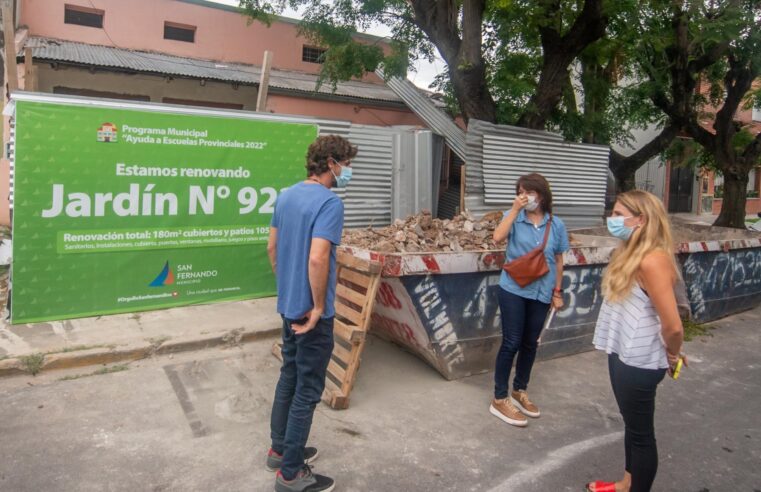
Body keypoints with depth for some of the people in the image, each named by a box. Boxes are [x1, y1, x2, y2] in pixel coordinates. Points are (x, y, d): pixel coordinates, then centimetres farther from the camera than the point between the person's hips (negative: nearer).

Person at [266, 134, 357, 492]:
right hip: (310, 310, -9)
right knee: (308, 388, 3)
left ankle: (280, 449, 35)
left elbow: (272, 247, 14)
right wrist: (319, 307, -19)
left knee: (289, 376, 21)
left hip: (288, 305, 9)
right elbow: (317, 258, -30)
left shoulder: (286, 196, 7)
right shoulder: (330, 202, -20)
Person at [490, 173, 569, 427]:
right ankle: (500, 399, 10)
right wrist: (515, 209, -22)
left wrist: (557, 292, 11)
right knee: (511, 343, -2)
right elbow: (498, 237, -24)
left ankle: (520, 391, 33)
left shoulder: (556, 225, 2)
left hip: (540, 293, 3)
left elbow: (558, 261, 10)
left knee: (530, 344, 14)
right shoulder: (514, 217, -4)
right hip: (513, 290, -3)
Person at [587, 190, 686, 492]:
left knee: (641, 432, 9)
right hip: (623, 354, 10)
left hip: (639, 362, -10)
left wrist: (672, 355, -8)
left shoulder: (652, 261, -26)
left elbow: (673, 325, -27)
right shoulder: (631, 253, 6)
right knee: (631, 424, 25)